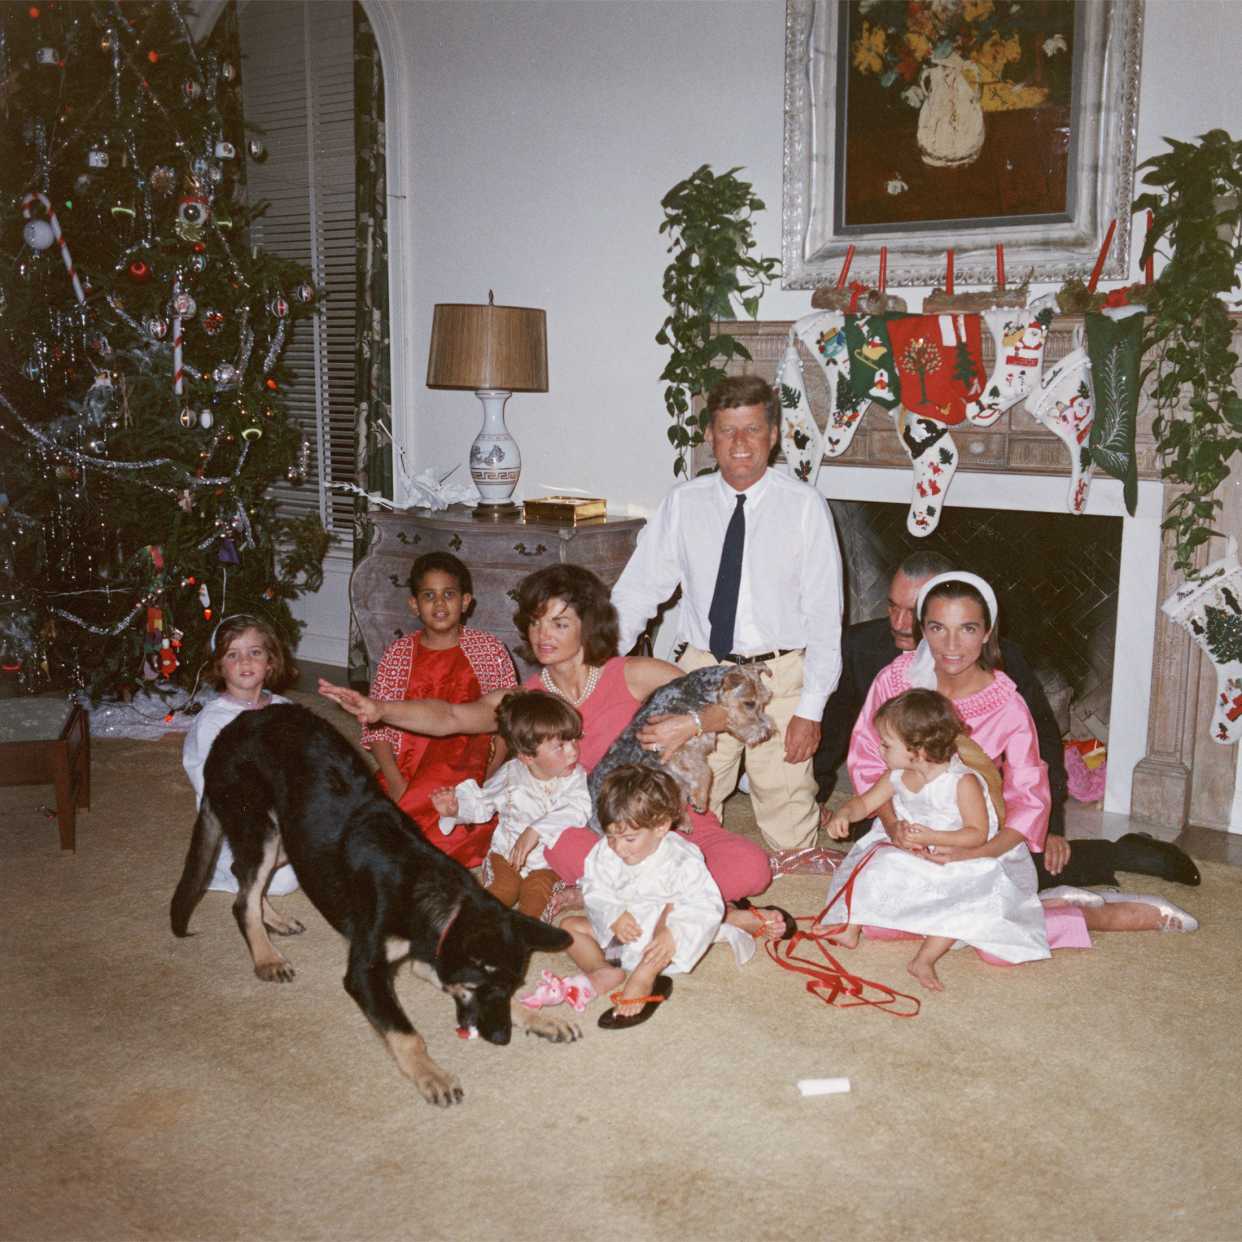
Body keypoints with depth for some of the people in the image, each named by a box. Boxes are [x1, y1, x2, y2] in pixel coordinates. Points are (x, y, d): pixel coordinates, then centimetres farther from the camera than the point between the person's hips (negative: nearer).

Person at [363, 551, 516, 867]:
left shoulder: (490, 649, 6)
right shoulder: (398, 654, 8)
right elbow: (376, 724, 5)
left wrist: (490, 777, -9)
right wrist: (395, 782, -10)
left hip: (468, 767, 0)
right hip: (407, 770, 0)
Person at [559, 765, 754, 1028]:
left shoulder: (682, 861, -23)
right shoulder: (605, 853, -9)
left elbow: (708, 906, -28)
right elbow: (595, 891, -3)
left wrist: (673, 934, -44)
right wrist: (613, 917, -25)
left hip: (658, 940, -5)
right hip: (622, 935, 5)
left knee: (674, 908, -34)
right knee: (569, 926, -8)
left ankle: (642, 980, -40)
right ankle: (602, 970, -31)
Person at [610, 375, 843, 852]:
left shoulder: (805, 506, -4)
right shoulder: (683, 503, 2)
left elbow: (824, 614, -5)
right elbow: (637, 592, 5)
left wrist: (811, 707, -9)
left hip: (780, 675, -2)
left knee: (788, 837, 3)